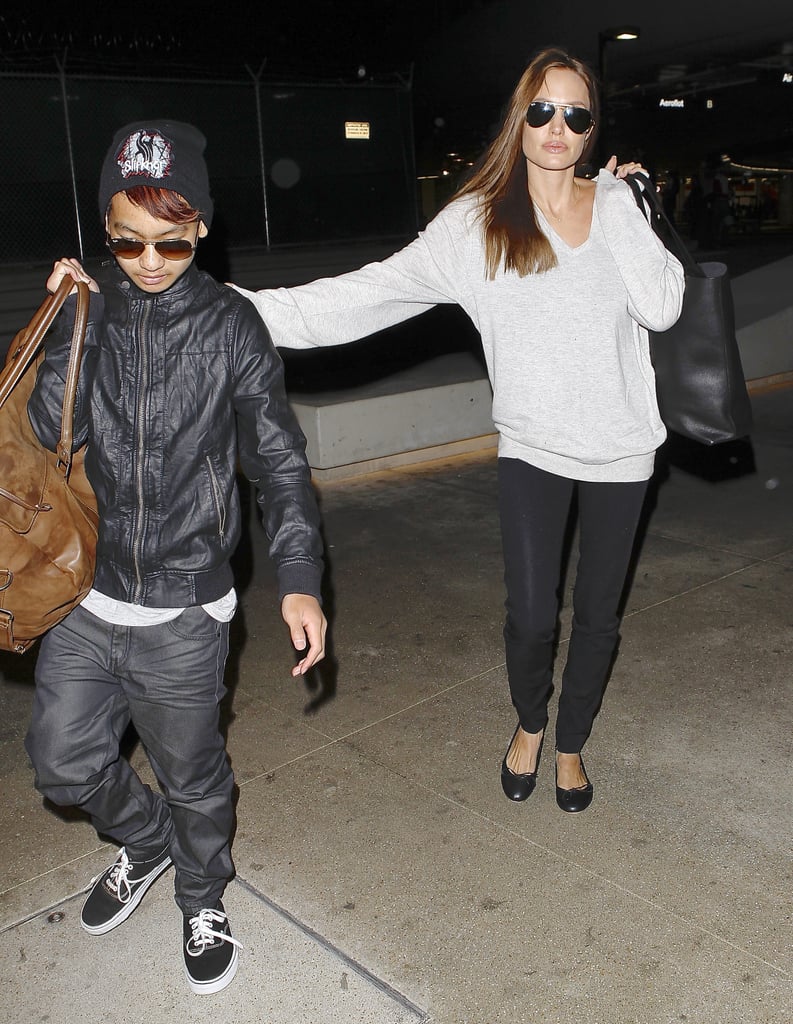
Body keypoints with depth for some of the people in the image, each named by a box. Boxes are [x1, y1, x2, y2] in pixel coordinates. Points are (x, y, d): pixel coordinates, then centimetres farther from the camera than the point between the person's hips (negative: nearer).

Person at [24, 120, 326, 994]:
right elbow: (52, 431, -6)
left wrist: (299, 579, -17)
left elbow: (278, 462, -7)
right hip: (82, 599, 4)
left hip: (181, 611, -3)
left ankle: (202, 898, 43)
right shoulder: (86, 311, 1)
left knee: (192, 774, 13)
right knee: (63, 761, 17)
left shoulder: (228, 325, -8)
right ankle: (148, 840, 48)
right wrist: (74, 322, -16)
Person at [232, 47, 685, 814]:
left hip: (619, 448, 2)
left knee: (597, 615, 12)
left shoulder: (616, 206, -1)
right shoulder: (477, 222, -7)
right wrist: (248, 308, -26)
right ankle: (528, 725, 35)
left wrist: (623, 207, -12)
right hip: (533, 445, -1)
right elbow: (372, 291, -16)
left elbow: (662, 308, -14)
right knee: (531, 615, -1)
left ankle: (571, 743, 39)